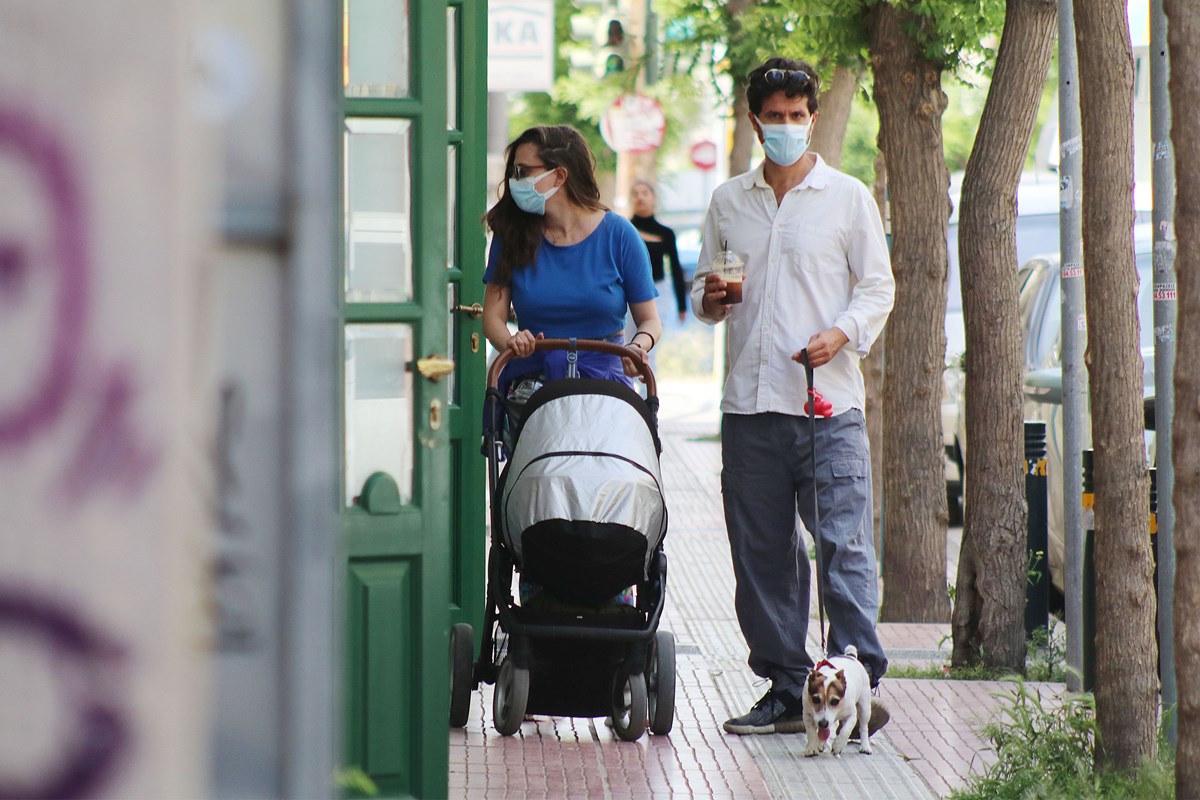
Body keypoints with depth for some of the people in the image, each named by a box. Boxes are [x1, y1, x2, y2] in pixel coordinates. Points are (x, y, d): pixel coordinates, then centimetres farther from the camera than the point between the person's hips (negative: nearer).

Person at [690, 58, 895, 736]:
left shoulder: (848, 197, 6)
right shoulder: (728, 202, 16)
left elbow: (878, 287, 5)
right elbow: (705, 284, 21)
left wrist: (842, 334, -13)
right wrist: (710, 299, -2)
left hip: (829, 403, -4)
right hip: (750, 401, 4)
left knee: (846, 546, -11)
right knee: (762, 555, 5)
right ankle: (786, 689, 11)